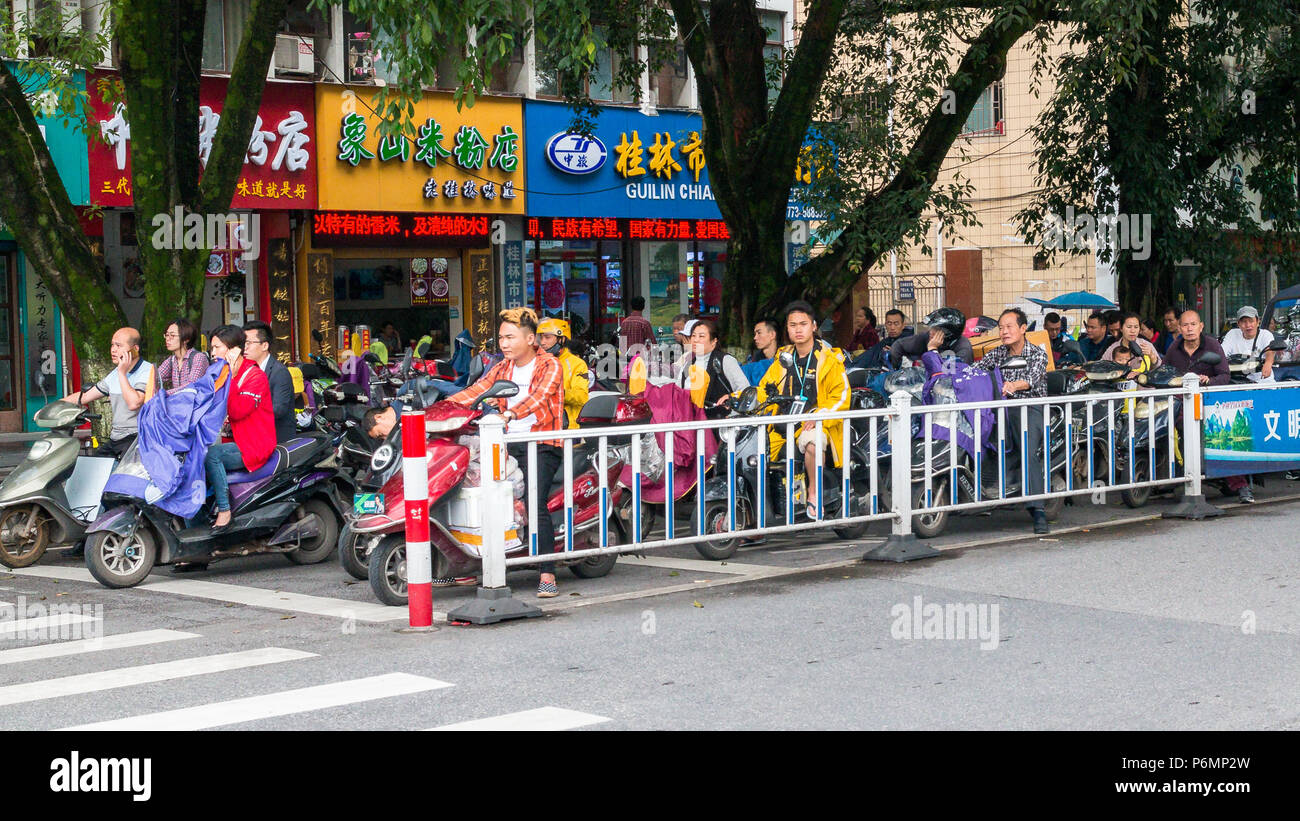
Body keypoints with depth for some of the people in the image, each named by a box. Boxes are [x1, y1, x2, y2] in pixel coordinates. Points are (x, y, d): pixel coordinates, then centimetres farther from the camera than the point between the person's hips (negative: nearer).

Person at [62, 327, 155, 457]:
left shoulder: (148, 370, -7)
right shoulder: (114, 375, 18)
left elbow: (134, 404, -21)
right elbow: (84, 396, 24)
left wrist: (122, 373, -14)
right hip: (115, 439, 8)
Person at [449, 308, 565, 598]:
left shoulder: (550, 365, -3)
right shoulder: (503, 368, 18)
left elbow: (539, 396, -21)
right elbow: (474, 391, 11)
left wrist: (511, 413, -39)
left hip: (542, 443, -7)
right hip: (509, 442, 7)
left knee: (535, 503, -22)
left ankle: (548, 575, -18)